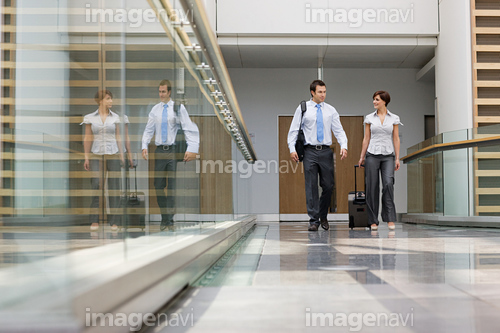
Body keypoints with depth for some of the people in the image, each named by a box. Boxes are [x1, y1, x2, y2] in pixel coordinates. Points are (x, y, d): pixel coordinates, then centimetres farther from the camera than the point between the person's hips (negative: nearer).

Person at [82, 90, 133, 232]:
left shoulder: (115, 117, 6)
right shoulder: (90, 118, 5)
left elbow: (118, 137, 8)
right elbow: (87, 138, 5)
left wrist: (122, 155, 1)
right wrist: (86, 157, 0)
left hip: (113, 154, 1)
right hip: (96, 155, -1)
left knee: (114, 187, -1)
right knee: (96, 185, -10)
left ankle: (114, 221, 5)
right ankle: (94, 221, -1)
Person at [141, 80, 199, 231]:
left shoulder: (178, 108, -4)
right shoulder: (155, 109, 10)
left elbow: (190, 129, -8)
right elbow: (149, 130, 15)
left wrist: (192, 149, -20)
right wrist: (144, 146, 1)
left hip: (174, 149, -4)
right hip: (160, 150, 4)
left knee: (173, 187, -2)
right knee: (158, 186, 5)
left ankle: (169, 220, 4)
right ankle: (165, 219, 16)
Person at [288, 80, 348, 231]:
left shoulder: (331, 110, 9)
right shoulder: (303, 109, 4)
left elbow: (339, 130, 7)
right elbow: (294, 130, 3)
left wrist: (343, 146, -9)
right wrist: (292, 148, -9)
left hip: (326, 151, 2)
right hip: (310, 151, -2)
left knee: (328, 186, 3)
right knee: (311, 186, -3)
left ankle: (323, 217, 23)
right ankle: (314, 220, 2)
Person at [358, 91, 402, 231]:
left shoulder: (394, 118, 6)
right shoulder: (369, 118, 7)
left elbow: (396, 139, 6)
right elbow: (366, 138, 8)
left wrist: (397, 158, 1)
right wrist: (362, 156, 4)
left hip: (388, 156, -1)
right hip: (372, 155, 1)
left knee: (388, 184, -18)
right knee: (372, 187, -1)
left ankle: (390, 219, -10)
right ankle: (373, 221, 7)